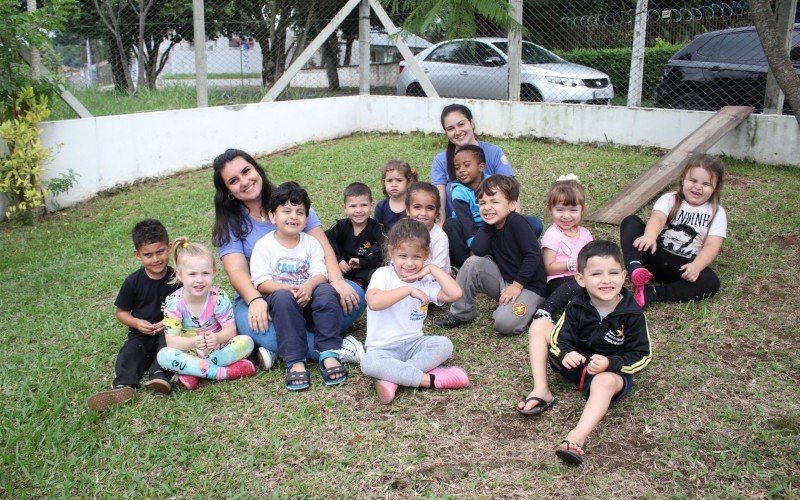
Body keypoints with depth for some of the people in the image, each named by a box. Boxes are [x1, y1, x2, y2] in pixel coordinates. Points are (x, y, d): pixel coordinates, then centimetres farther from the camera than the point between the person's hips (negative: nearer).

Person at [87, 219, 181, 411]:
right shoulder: (133, 282, -3)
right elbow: (121, 312, 7)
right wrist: (137, 323, -13)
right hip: (142, 333, 1)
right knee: (129, 352, -27)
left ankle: (159, 374, -46)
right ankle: (123, 385, -48)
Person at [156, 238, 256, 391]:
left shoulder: (218, 297, -13)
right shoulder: (173, 302, -14)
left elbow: (230, 330, -14)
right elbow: (171, 340, -18)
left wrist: (216, 338, -37)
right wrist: (193, 342, -39)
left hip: (217, 348, 1)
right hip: (188, 351, 0)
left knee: (247, 342, -25)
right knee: (163, 355, -30)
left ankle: (192, 371, -25)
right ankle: (222, 372, -30)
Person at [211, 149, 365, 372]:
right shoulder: (229, 224, 2)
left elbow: (322, 245, -4)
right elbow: (237, 270, -13)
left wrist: (337, 280, -22)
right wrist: (255, 300, -33)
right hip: (261, 296, -2)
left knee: (354, 296, -24)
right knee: (249, 322, -35)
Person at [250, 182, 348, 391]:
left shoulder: (311, 243, 7)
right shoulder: (263, 246, -2)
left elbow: (321, 274, -4)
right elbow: (262, 283, -10)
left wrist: (308, 286, -27)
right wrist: (290, 289, -25)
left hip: (308, 298, 2)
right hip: (280, 300, -2)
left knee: (326, 291, -29)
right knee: (283, 298, -35)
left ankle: (329, 354, -32)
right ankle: (295, 361, -36)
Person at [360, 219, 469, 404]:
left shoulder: (425, 282, 5)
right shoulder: (383, 275, -7)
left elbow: (455, 293, -12)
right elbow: (373, 302, -28)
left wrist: (433, 269, -7)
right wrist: (408, 289, -25)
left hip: (414, 343, 4)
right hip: (383, 348, -4)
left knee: (445, 344, -24)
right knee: (369, 363, -35)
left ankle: (393, 378, -28)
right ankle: (429, 379, -32)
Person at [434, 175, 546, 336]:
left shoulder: (517, 222, -18)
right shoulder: (492, 226, 4)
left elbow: (533, 256, -23)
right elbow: (478, 251, -12)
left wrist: (516, 285, -21)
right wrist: (487, 224, -10)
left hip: (528, 287, -7)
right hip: (504, 280, 7)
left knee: (505, 323, -32)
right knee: (473, 262, -16)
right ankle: (460, 313, -1)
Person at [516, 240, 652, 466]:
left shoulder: (632, 314, -15)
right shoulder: (576, 307, -9)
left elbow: (641, 355, -11)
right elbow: (560, 339, -5)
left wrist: (610, 363, -29)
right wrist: (564, 354, -30)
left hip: (612, 371, -4)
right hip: (574, 361, 4)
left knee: (605, 382, -41)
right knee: (539, 327, -8)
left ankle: (578, 437, -57)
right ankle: (541, 391, -15)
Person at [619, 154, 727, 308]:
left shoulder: (717, 213, 5)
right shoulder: (670, 199, 4)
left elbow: (712, 245, -9)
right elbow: (657, 218, -18)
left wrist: (696, 266, -30)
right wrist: (650, 236, -42)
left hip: (683, 266, 0)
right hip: (655, 254, 0)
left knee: (711, 282, -31)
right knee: (630, 221, -18)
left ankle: (650, 294, -37)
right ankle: (635, 266, -43)